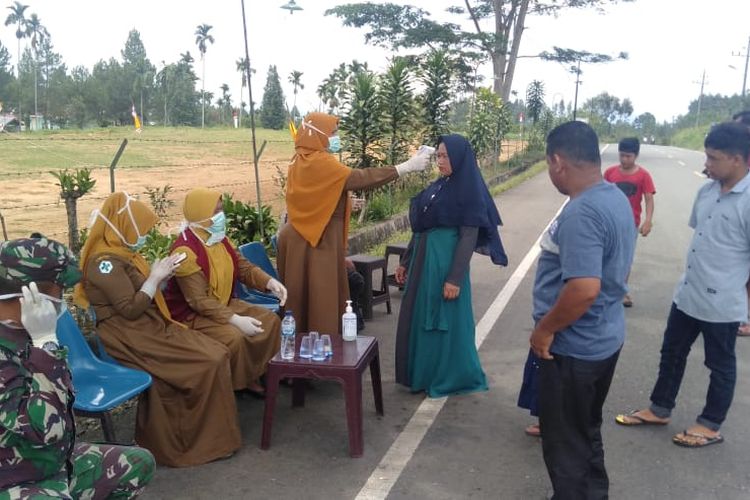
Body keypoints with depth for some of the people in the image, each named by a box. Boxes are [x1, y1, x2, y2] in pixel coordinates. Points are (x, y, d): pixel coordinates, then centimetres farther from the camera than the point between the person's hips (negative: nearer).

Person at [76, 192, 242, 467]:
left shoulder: (119, 253, 14)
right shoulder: (105, 262, -17)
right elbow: (131, 308, -21)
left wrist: (157, 274, 5)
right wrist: (155, 278, -12)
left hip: (150, 328, 10)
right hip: (134, 338, -10)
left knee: (218, 353, -3)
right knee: (209, 362, -17)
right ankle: (206, 439, -1)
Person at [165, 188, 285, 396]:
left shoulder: (219, 237, 1)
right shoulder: (185, 250, -25)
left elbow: (243, 267, 7)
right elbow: (199, 302, -28)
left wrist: (269, 282, -12)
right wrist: (235, 320, -35)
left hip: (223, 304, 9)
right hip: (192, 314, -8)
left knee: (270, 320, -2)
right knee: (234, 336, -31)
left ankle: (255, 375, 9)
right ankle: (233, 386, -6)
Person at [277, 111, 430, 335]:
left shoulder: (301, 161, 13)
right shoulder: (320, 162, -17)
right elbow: (359, 178, -24)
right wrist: (407, 166, -22)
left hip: (304, 239, 10)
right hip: (318, 242, -10)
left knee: (304, 300, 14)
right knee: (321, 302, -2)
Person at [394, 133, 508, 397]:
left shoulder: (469, 191, -12)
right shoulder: (437, 187, 12)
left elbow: (469, 237, -16)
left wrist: (455, 278, -21)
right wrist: (405, 261, 16)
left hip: (446, 261, -8)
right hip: (423, 260, 8)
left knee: (445, 322, 2)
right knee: (418, 317, 14)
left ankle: (450, 378, 19)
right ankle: (424, 373, 29)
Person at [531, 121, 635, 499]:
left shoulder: (581, 213, -27)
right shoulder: (616, 198, 5)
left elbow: (584, 289, -34)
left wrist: (544, 329, -19)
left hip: (574, 347, -10)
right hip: (604, 338, 10)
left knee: (565, 442, 9)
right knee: (586, 432, 26)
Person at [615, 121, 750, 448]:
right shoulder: (706, 191, 3)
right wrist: (691, 276, 17)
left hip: (722, 303, -7)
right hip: (686, 294, 7)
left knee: (720, 366, 13)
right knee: (671, 353, 19)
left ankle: (710, 426, 31)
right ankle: (659, 410, 36)